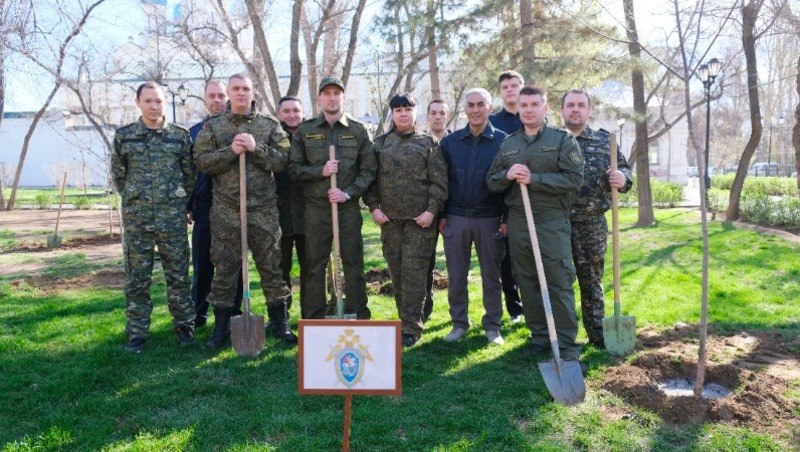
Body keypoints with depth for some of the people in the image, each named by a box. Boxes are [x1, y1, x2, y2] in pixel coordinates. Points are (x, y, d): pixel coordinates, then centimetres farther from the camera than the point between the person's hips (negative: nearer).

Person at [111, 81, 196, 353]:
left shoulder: (180, 135, 2)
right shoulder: (124, 136, 3)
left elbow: (190, 173, 10)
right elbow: (118, 175, 12)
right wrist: (135, 198, 13)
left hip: (173, 218, 0)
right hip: (136, 218, 1)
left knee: (178, 274, 7)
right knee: (137, 278, 6)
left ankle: (183, 324, 21)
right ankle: (137, 332, 16)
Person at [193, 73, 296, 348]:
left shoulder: (269, 125, 8)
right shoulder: (213, 127, 9)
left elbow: (283, 160, 0)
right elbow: (201, 160, 0)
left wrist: (256, 148, -13)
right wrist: (230, 151, -13)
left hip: (264, 208, 0)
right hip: (225, 209, 0)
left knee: (271, 264, 5)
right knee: (225, 267, 4)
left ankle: (280, 321, 17)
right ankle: (221, 325, 16)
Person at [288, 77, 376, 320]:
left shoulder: (358, 130, 6)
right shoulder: (305, 131, 7)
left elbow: (369, 169, 3)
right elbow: (294, 167, 5)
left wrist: (348, 193, -10)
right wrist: (321, 171, -10)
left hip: (349, 207, 0)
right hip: (315, 207, 1)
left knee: (353, 263, 3)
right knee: (315, 265, 4)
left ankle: (359, 318, 14)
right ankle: (314, 319, 15)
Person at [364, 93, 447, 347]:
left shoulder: (429, 144, 4)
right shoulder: (380, 144, 12)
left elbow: (439, 181, -2)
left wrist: (432, 210, -11)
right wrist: (373, 207, -1)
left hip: (420, 220, -3)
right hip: (389, 220, 4)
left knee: (413, 274, -6)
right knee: (396, 273, 7)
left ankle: (411, 328, 0)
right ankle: (406, 320, 20)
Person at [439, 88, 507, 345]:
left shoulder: (502, 141, 0)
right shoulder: (450, 142, 6)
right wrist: (440, 215, 3)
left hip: (489, 219, -2)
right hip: (456, 218, 2)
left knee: (491, 275, 7)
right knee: (456, 275, 8)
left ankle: (492, 325, 20)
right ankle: (459, 323, 21)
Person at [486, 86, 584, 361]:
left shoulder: (562, 140, 1)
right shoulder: (508, 145, 14)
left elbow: (574, 178, -10)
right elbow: (491, 182, 14)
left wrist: (533, 179, -17)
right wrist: (507, 175, -9)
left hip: (552, 222, -4)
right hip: (518, 223, 5)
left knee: (559, 283, -3)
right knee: (528, 283, 10)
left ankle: (567, 342, 5)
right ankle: (539, 336, 22)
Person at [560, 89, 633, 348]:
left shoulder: (604, 140, 8)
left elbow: (624, 168, 11)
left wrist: (623, 178, -12)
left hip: (591, 226, 1)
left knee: (592, 280, 10)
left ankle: (597, 333, 24)